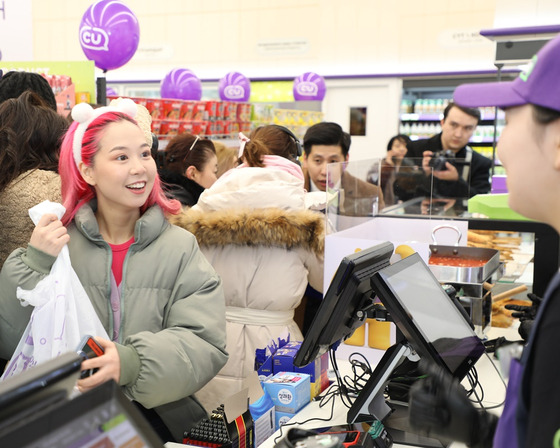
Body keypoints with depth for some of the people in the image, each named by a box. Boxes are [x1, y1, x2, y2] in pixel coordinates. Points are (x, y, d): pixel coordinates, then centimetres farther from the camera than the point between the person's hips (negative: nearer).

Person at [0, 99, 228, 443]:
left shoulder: (181, 247, -2)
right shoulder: (59, 242, 1)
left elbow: (205, 343, -10)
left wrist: (132, 362, -26)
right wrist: (35, 265, -13)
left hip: (160, 417, 0)